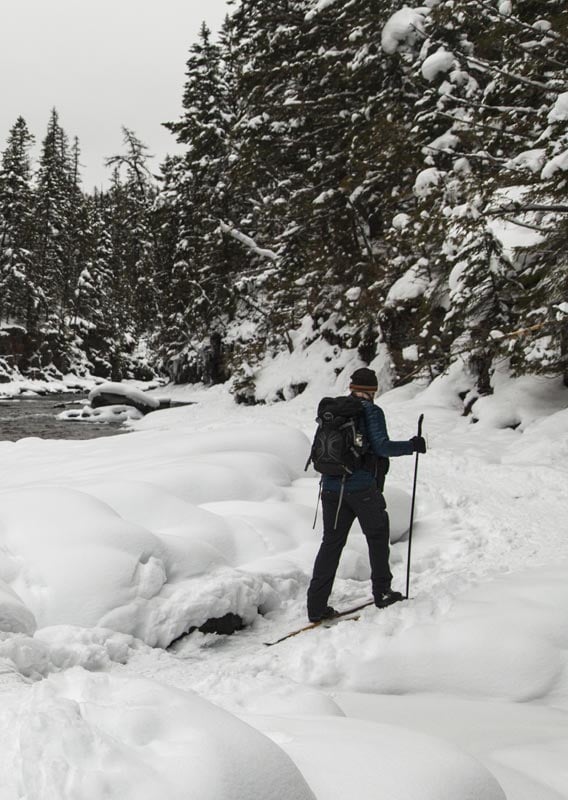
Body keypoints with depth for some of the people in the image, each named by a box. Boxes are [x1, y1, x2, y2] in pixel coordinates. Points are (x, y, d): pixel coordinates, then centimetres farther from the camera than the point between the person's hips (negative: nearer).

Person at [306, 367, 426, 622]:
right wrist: (411, 446, -3)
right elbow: (381, 446, -14)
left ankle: (317, 605, 2)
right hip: (362, 488, -5)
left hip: (332, 487, 5)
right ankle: (382, 592, 22)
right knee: (377, 536, 15)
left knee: (331, 542, 7)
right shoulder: (371, 411, -5)